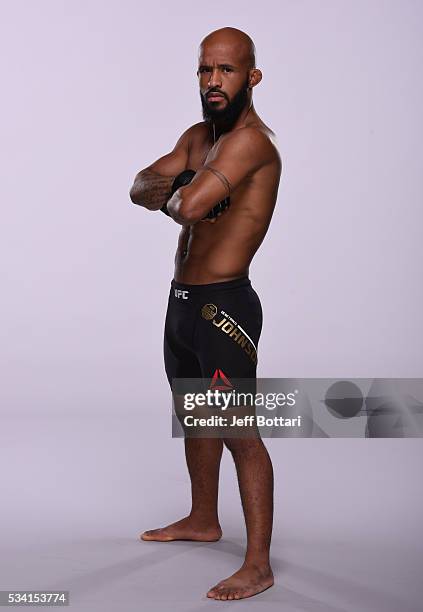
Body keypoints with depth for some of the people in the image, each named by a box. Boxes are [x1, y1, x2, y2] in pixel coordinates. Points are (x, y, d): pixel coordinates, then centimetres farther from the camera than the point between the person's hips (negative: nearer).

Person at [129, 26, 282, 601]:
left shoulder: (251, 140, -19)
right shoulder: (198, 136, 13)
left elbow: (189, 207, -31)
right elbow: (140, 187, 6)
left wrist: (173, 192, -7)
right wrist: (174, 184, -16)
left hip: (224, 307, -10)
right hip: (182, 300, 10)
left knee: (239, 432, -6)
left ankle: (258, 565, 2)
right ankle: (203, 520, 41)